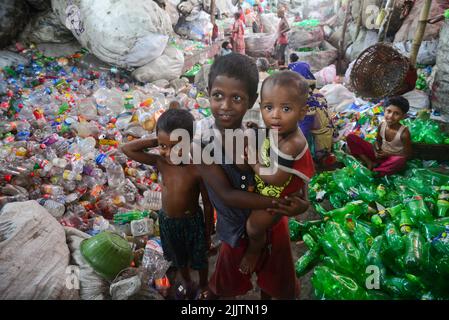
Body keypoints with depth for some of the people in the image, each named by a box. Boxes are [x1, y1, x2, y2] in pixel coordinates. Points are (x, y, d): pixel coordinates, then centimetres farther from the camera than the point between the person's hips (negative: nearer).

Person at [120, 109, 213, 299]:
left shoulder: (198, 170, -29)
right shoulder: (160, 163, -18)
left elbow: (208, 205, -16)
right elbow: (127, 149, -21)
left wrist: (207, 234, -6)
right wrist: (157, 141, -27)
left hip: (192, 222, -3)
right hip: (167, 221, 4)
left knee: (199, 258, 24)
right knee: (179, 258, 29)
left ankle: (204, 286, 54)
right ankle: (188, 283, 59)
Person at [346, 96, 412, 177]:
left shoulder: (404, 133, -21)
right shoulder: (382, 125, -10)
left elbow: (408, 154, -13)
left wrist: (388, 154, -18)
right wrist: (376, 150, -13)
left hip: (392, 159, -4)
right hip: (379, 154, 4)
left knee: (400, 161, -44)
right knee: (351, 137, -9)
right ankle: (370, 163, -15)